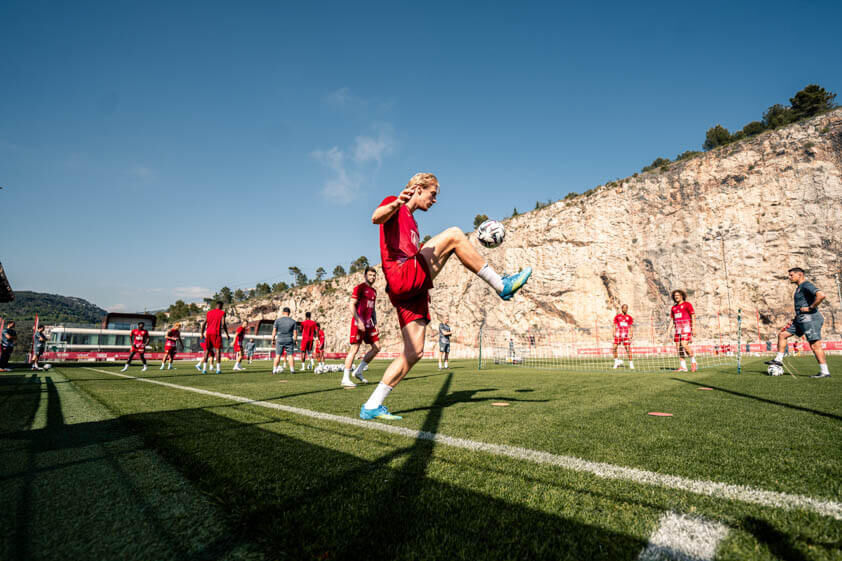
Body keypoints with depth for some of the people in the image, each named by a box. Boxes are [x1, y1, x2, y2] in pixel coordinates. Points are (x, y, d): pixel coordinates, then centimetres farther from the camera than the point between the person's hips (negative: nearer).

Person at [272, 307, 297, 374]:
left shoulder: (278, 320, 0)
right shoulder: (293, 321, 1)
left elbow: (274, 331, -1)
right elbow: (294, 332, 1)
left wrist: (273, 340, 5)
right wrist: (295, 341, 8)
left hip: (280, 340, 0)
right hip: (289, 340, 0)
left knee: (278, 355, 5)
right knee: (290, 355, 3)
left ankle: (274, 370, 6)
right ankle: (292, 369, 0)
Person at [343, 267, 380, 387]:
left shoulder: (374, 291, 18)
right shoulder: (359, 288, -6)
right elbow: (352, 305, -14)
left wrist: (375, 324, 16)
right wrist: (358, 321, -22)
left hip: (368, 322, 8)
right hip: (358, 322, -8)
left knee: (377, 347, 5)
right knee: (354, 348, -9)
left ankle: (358, 371, 14)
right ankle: (345, 379, -3)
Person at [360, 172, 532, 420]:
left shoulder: (411, 222, 35)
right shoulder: (394, 205, 8)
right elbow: (376, 217, -17)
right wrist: (396, 203, -38)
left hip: (413, 290, 9)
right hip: (400, 278, -9)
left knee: (414, 352, 3)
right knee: (453, 234, -15)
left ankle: (372, 406, 8)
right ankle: (501, 286, -9)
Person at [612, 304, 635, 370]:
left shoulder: (629, 317, 9)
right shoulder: (617, 316, 9)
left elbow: (631, 327, 10)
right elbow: (615, 325, 12)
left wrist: (631, 334, -2)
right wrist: (614, 333, 0)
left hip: (626, 334, -1)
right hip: (618, 334, 1)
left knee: (628, 349, -5)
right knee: (614, 347, -7)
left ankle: (631, 363, 2)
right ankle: (617, 361, 8)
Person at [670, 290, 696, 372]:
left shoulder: (687, 304, 1)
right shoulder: (673, 308, 17)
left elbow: (693, 316, -2)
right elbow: (672, 320, 20)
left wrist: (693, 329, -10)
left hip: (686, 328, -6)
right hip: (678, 329, 6)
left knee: (684, 345, -19)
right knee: (678, 347, 1)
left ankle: (693, 361, 1)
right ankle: (683, 366, 6)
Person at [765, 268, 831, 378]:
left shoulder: (807, 285, -12)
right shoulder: (799, 287, 20)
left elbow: (821, 295, -29)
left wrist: (810, 308, -20)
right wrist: (796, 317, 21)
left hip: (810, 319, -10)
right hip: (801, 319, 11)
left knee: (815, 346, -7)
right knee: (782, 335, 10)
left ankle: (825, 372, -2)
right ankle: (778, 360, 14)